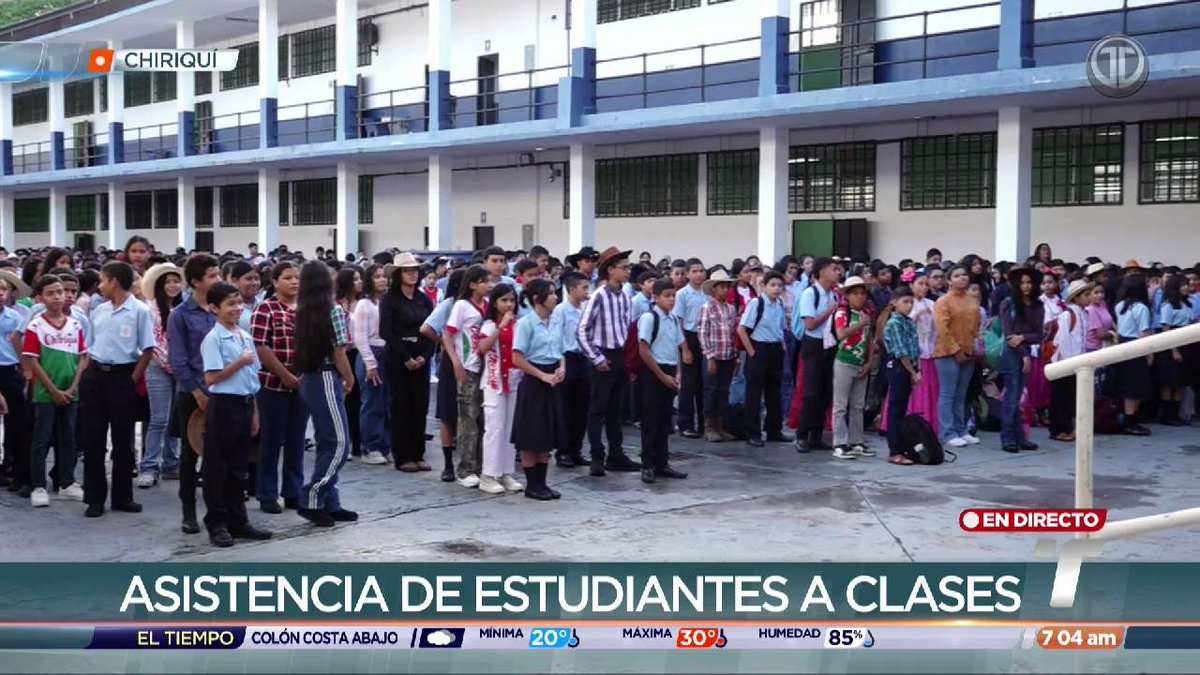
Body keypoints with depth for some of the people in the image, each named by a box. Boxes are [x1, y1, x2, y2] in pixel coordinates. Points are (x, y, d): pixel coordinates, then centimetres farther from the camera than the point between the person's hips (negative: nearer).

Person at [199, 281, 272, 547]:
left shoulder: (246, 337, 12)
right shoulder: (214, 339, -10)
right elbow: (211, 378, -16)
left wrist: (254, 411, 15)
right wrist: (239, 363, -18)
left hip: (245, 405, 7)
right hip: (223, 405, -7)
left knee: (239, 466, 13)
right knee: (217, 467, 1)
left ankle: (237, 520, 21)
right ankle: (217, 524, 8)